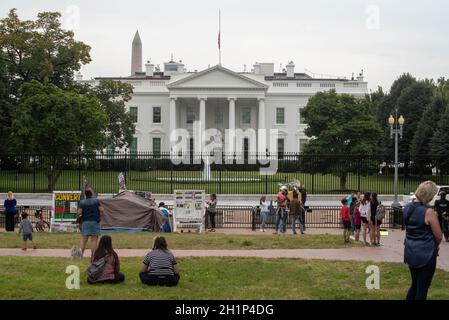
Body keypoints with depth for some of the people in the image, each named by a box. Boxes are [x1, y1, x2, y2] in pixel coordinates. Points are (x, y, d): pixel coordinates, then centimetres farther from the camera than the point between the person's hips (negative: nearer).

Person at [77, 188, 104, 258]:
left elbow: (79, 213, -7)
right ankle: (93, 255, -3)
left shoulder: (82, 202, -1)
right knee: (94, 240, 1)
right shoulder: (96, 201, -4)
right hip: (95, 222, -1)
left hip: (86, 222, 1)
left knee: (83, 239, 5)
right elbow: (101, 210, -8)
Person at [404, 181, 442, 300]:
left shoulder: (407, 208, 2)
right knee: (422, 288, 3)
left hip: (410, 252, 7)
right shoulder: (429, 212, -19)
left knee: (414, 285, 21)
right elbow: (439, 237, -12)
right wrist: (434, 246, 6)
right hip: (426, 254, -7)